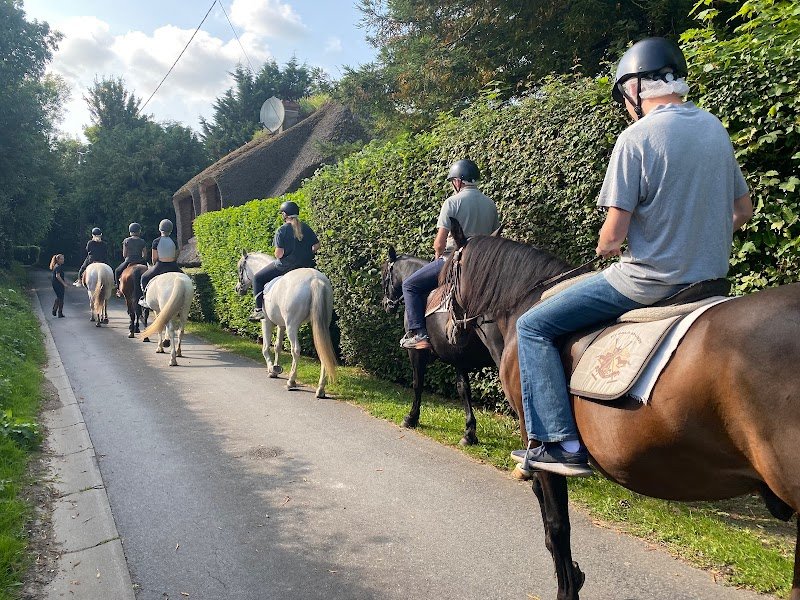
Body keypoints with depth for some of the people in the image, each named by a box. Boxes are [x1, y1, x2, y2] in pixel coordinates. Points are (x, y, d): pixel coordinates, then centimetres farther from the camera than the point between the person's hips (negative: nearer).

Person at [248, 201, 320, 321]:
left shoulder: (282, 230, -13)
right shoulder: (306, 228, 3)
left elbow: (279, 254, -17)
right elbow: (316, 245, 6)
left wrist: (277, 255, 5)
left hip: (286, 266, -6)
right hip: (306, 266, 6)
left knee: (258, 278, 11)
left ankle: (259, 309, 6)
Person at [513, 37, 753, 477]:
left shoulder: (636, 137, -14)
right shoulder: (715, 128, 9)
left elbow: (613, 234, -16)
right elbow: (743, 210, 18)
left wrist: (605, 248, 5)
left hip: (650, 280, -8)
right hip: (711, 275, 9)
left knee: (533, 326, -1)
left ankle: (561, 445, -5)